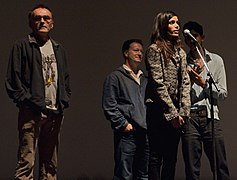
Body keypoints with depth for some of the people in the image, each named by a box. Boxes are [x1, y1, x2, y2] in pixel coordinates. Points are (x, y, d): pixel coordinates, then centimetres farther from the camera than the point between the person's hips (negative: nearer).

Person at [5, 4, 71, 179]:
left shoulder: (59, 49, 19)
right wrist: (25, 100, -12)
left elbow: (66, 78, 22)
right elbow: (13, 80, -4)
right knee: (26, 162, -10)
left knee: (50, 163, 10)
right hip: (31, 113, -6)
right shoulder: (22, 46, 1)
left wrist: (64, 101, 9)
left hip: (55, 113, 6)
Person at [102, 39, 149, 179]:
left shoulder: (145, 79, 22)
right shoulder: (115, 77, 2)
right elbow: (109, 106, -6)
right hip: (127, 134, -6)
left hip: (145, 133, 6)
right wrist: (124, 124, -12)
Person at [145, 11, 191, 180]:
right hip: (159, 112, -7)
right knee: (156, 158, -6)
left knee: (171, 158, 8)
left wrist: (184, 112, -1)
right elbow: (158, 84, -11)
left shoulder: (180, 52, 15)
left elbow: (185, 83, 11)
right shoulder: (154, 49, -5)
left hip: (176, 114, 7)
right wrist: (172, 113, -13)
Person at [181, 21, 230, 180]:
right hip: (189, 117, 0)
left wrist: (204, 84, -5)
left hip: (210, 115, 0)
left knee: (220, 166, -4)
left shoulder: (216, 60, 11)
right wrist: (189, 79, -8)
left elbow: (223, 93, 8)